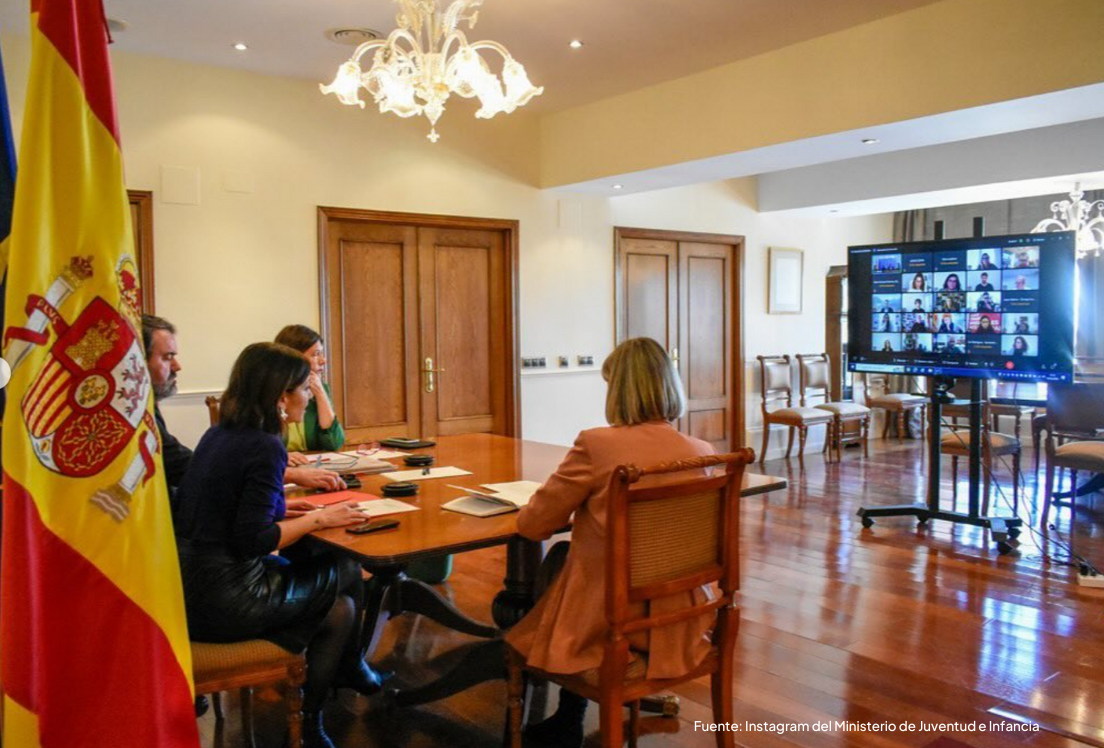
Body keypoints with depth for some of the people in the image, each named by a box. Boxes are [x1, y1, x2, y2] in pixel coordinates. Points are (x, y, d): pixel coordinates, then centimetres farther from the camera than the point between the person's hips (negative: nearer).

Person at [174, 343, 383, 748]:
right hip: (226, 599, -8)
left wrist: (279, 508, 10)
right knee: (347, 573, 11)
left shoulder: (218, 434, 7)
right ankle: (349, 669, 33)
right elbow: (252, 541, -22)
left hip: (190, 587, 8)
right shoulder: (264, 447, -19)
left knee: (338, 609, 16)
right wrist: (318, 519, -10)